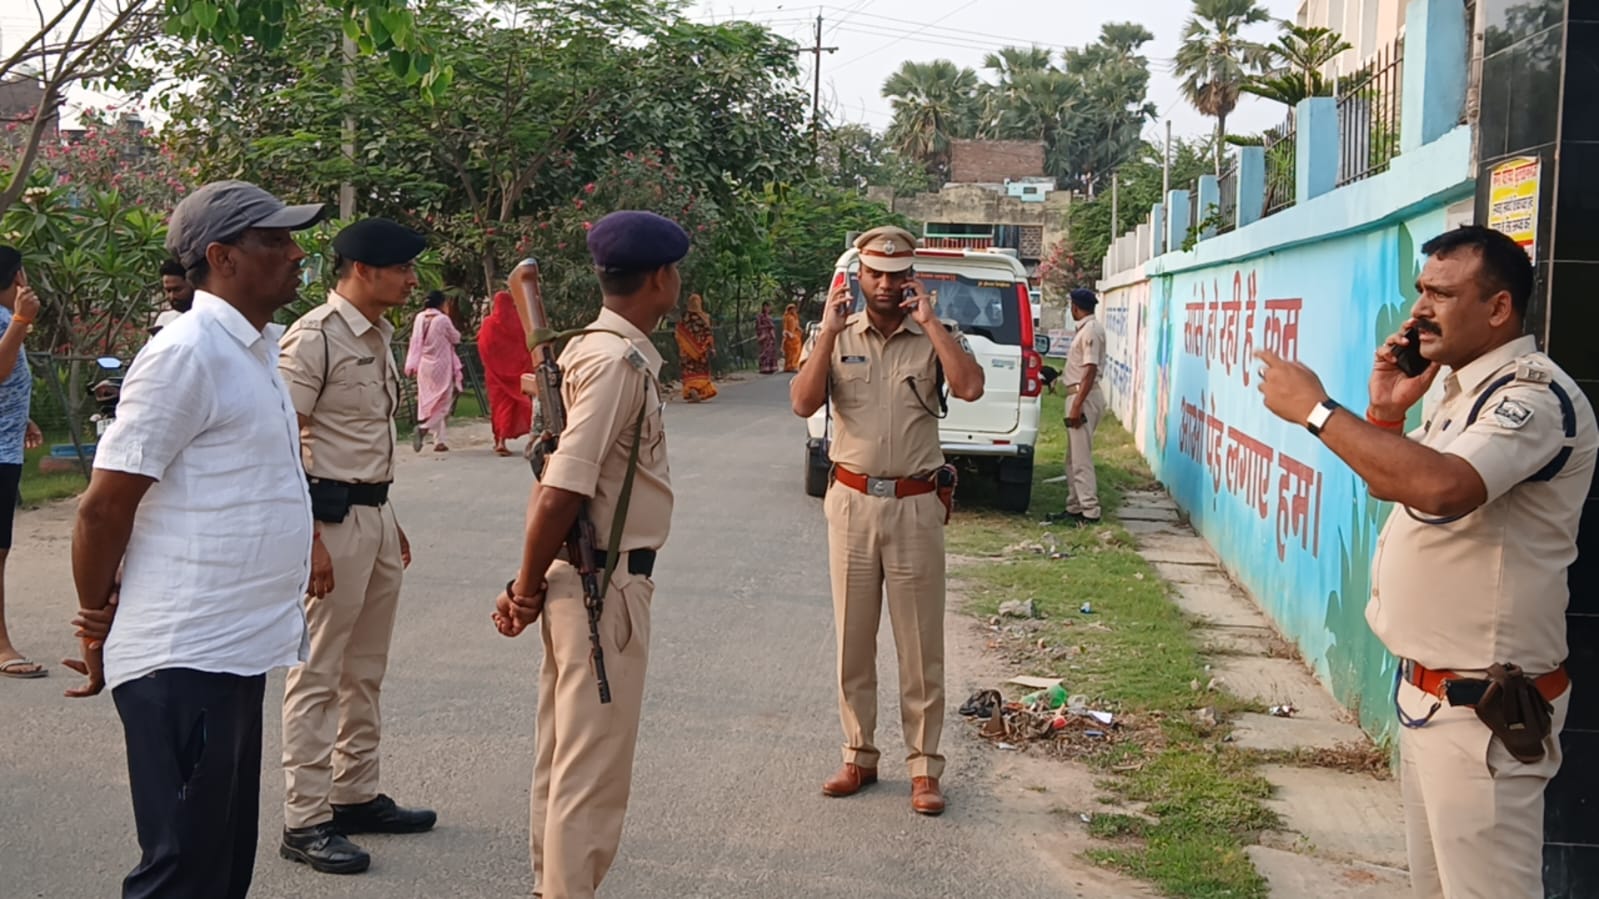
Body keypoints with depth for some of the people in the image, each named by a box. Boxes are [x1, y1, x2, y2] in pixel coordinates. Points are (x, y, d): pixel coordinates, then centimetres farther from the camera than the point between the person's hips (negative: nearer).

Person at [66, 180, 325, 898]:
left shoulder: (254, 350, 14)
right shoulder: (186, 353, -15)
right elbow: (104, 507, -15)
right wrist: (96, 626, -4)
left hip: (237, 651, 9)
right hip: (185, 661, -9)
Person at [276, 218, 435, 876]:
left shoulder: (378, 337, 13)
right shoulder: (314, 338, -15)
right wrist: (309, 539, -22)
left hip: (375, 514, 9)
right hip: (330, 517, -9)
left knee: (365, 670, 17)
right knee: (318, 674, -3)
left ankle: (356, 795, 28)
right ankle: (305, 821, 4)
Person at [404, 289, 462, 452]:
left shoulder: (420, 318, 2)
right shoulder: (443, 319, -13)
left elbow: (415, 342, 6)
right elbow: (456, 338, 0)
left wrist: (412, 365, 11)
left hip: (424, 366, 6)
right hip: (440, 366, -6)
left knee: (429, 401, 11)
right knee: (442, 402, 2)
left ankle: (439, 440, 12)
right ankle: (424, 427, -21)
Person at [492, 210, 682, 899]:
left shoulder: (592, 348, 12)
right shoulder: (620, 362, -19)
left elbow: (556, 481, 9)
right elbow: (558, 493, -23)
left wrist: (531, 582, 5)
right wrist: (528, 589, -12)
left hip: (582, 579, 10)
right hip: (607, 582, -10)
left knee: (565, 757, 18)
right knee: (594, 770, -1)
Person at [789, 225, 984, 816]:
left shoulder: (934, 338, 1)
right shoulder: (836, 337, 4)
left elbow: (970, 387, -18)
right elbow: (803, 404, -10)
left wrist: (929, 322, -14)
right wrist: (828, 332, -13)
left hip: (914, 506, -2)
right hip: (852, 502, 2)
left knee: (921, 645, 2)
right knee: (853, 640, 10)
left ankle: (925, 767, 9)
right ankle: (859, 756, 21)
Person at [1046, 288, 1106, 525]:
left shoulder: (1090, 330, -15)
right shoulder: (1087, 328, 15)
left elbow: (1090, 371, -21)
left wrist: (1077, 405, -24)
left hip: (1084, 396, -11)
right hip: (1080, 395, 11)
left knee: (1081, 458, -10)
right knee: (1074, 457, 15)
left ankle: (1090, 512, -10)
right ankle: (1075, 508, 21)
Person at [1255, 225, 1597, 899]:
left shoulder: (1535, 395, -18)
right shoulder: (1465, 391, 13)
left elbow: (1441, 487, -36)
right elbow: (1387, 483, 24)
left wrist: (1315, 409, -27)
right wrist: (1386, 412, 4)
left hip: (1483, 712, -10)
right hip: (1427, 691, 10)